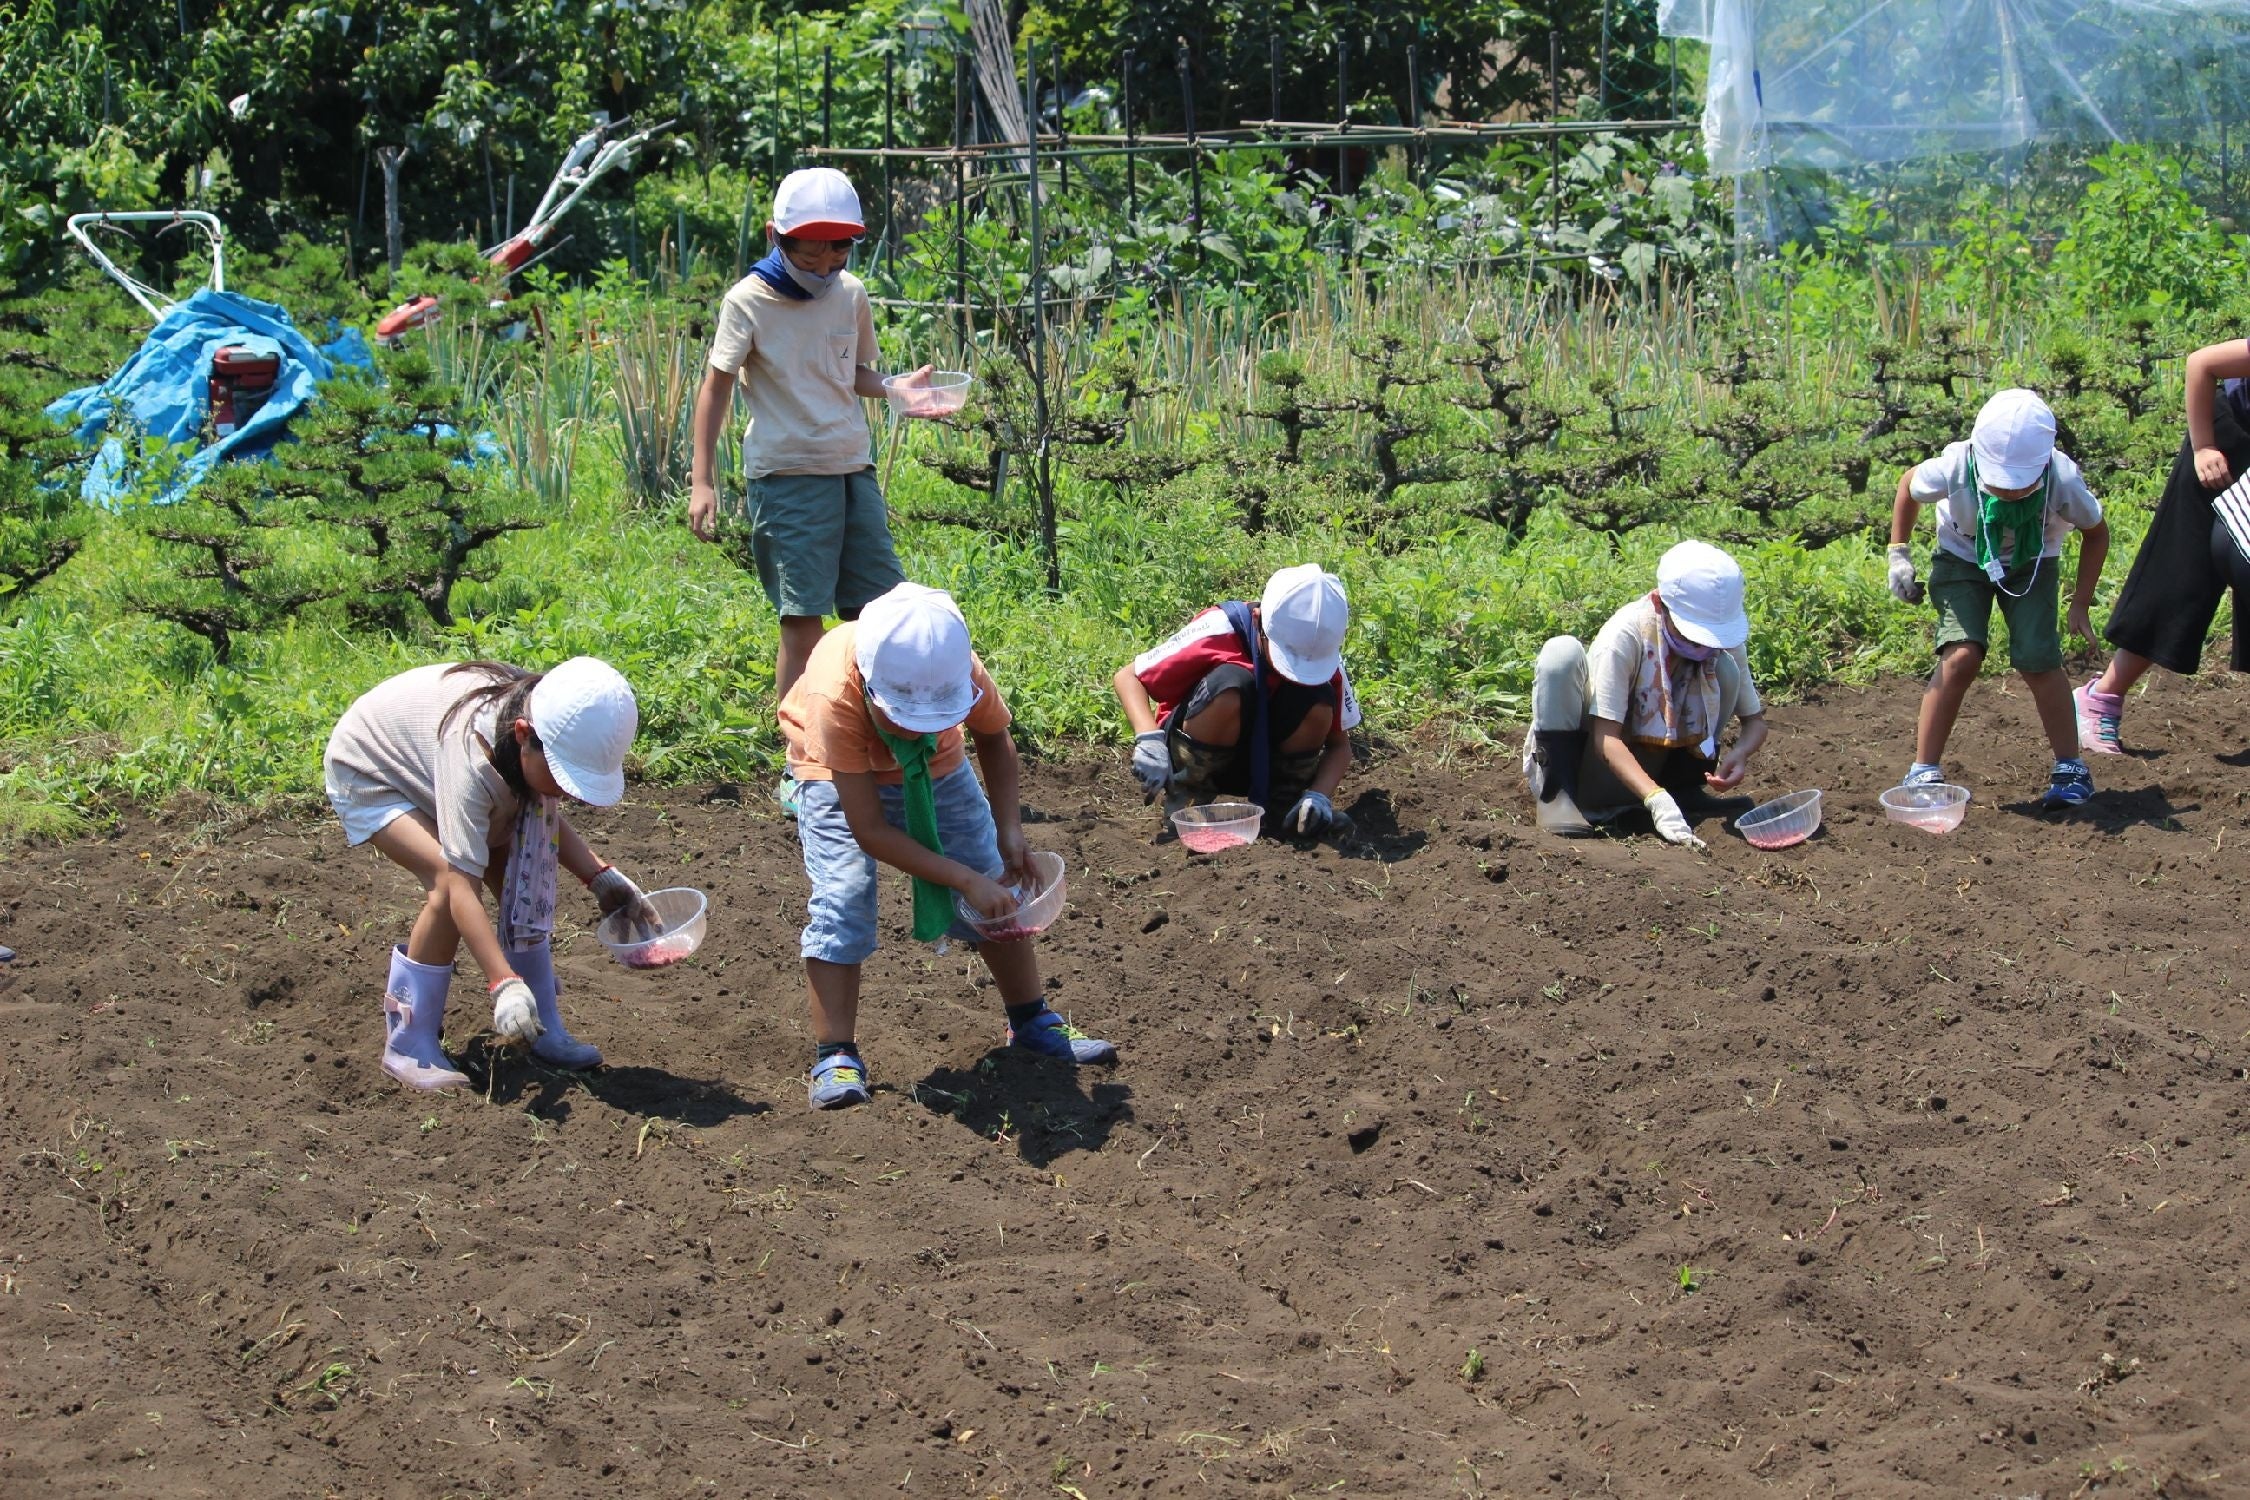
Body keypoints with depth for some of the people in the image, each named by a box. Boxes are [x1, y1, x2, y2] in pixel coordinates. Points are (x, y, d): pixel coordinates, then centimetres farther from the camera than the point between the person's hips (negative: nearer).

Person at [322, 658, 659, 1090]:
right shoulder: (472, 757, -44)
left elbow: (542, 813, -1)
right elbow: (460, 884, -46)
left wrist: (600, 876, -15)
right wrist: (505, 985, -52)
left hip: (426, 765, 7)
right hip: (367, 774, -7)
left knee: (522, 882, -8)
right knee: (448, 881, -27)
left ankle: (542, 1030, 2)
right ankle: (409, 1047, -17)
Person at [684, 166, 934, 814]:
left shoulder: (850, 294, 6)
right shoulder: (749, 302, -7)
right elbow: (716, 388, -4)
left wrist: (899, 389, -4)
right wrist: (701, 481, -9)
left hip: (853, 470, 5)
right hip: (786, 476, -5)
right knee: (803, 622, -7)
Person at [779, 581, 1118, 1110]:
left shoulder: (963, 672, -33)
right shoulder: (835, 698, -43)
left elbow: (995, 742, -7)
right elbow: (870, 831, -37)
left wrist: (1010, 831, -19)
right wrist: (965, 878, -39)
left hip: (935, 768, 4)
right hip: (839, 774, -3)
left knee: (997, 890, 1)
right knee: (841, 902, -21)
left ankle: (1033, 1023, 19)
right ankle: (835, 1057, -13)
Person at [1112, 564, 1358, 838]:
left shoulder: (1324, 658, -15)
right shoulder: (1219, 630, -26)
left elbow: (1339, 744, -6)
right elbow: (1127, 677, -20)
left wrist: (1318, 795, -26)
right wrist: (1149, 739, -38)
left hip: (1262, 767, 3)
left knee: (1317, 702, -24)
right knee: (1230, 685, -34)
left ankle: (1286, 802, -3)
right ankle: (1184, 797, -14)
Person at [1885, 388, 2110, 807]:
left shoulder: (2063, 481, -33)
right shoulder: (1954, 470, -35)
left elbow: (2096, 532, -10)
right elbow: (1909, 483, -8)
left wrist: (2081, 604, -9)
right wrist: (1899, 553, -8)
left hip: (2032, 565, 0)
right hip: (1963, 559, 0)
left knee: (2038, 660, -16)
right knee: (1961, 657, -19)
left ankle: (2070, 769, 3)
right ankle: (1924, 771, -8)